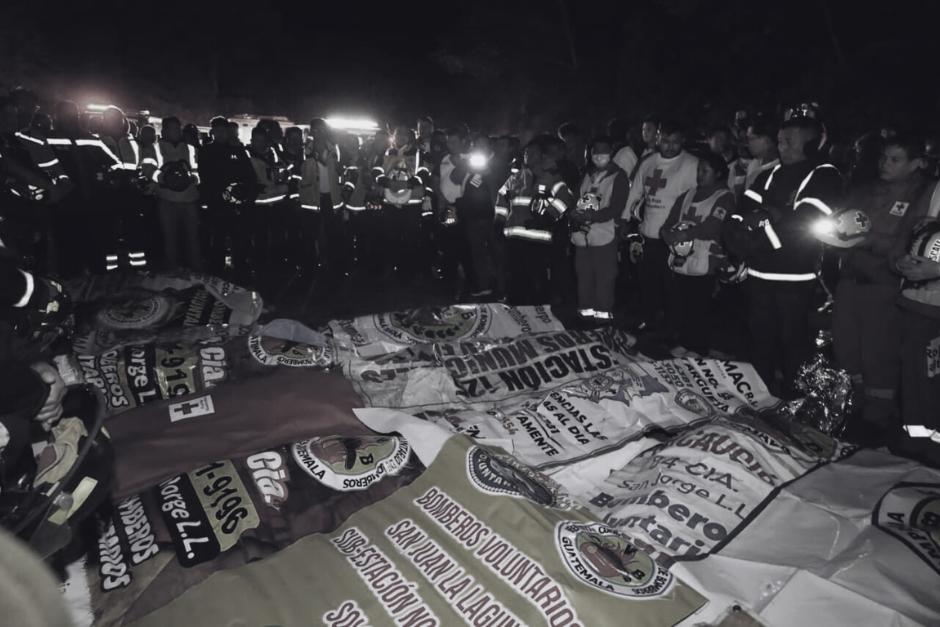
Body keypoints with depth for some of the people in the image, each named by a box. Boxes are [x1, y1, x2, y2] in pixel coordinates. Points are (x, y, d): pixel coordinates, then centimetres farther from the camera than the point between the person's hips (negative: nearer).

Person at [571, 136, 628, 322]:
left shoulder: (618, 176, 0)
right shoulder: (587, 175, 17)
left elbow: (616, 208, -9)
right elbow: (575, 200, 19)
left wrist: (590, 216, -19)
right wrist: (575, 215, -2)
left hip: (604, 236, -5)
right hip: (581, 235, 5)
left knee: (604, 277, -3)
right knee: (583, 275, 8)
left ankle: (603, 313, 6)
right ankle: (585, 311, 18)